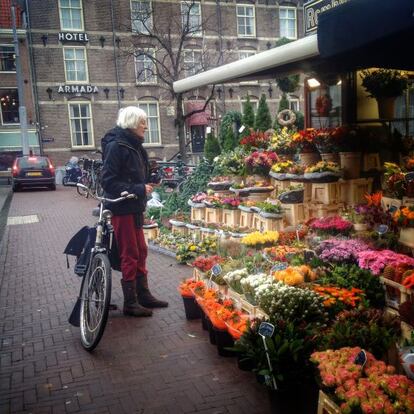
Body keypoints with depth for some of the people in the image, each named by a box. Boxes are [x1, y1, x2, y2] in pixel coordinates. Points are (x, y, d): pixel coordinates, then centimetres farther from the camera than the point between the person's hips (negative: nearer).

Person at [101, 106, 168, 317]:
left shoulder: (135, 146, 13)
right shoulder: (116, 146, -15)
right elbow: (108, 181, -20)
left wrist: (146, 187, 6)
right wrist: (138, 189, -22)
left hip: (135, 208, 9)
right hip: (122, 209, -9)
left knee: (141, 252, 14)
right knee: (130, 255, -1)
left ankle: (143, 295, 26)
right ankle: (130, 303, 10)